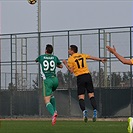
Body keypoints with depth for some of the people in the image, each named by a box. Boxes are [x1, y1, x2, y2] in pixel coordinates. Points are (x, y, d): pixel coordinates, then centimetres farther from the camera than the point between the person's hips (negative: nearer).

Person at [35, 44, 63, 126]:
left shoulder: (41, 57, 5)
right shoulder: (55, 58, 9)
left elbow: (36, 60, 31)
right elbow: (61, 66, 27)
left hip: (47, 80, -4)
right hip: (55, 80, 4)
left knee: (47, 100, -9)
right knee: (51, 94, 34)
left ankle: (53, 113, -38)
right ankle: (54, 110, 19)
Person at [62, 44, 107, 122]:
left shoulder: (70, 59, 0)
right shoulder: (82, 55, 13)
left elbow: (71, 71, -2)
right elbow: (92, 57, 23)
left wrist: (65, 64, 10)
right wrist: (101, 60, 35)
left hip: (80, 77, -3)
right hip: (87, 75, 3)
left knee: (81, 97, -1)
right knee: (91, 95, 4)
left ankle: (84, 111, -22)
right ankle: (95, 111, -8)